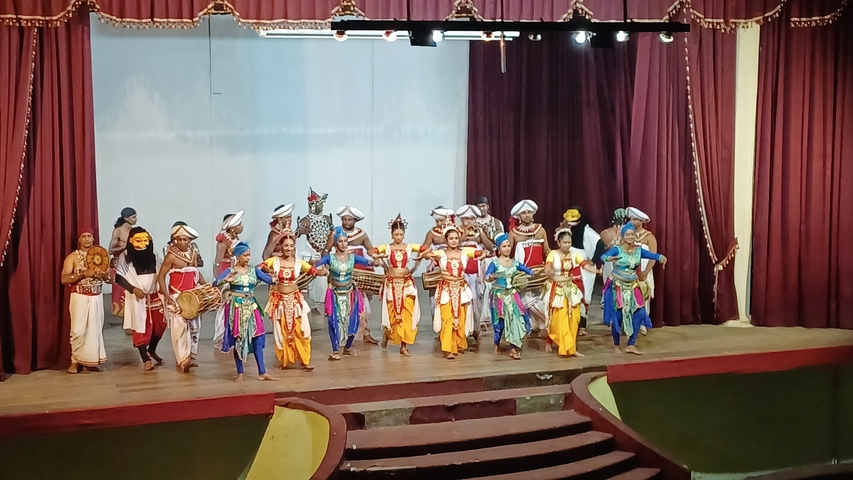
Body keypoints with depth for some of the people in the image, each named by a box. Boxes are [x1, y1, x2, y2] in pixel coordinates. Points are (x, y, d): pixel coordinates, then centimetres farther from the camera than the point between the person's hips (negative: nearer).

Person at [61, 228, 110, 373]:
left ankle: (91, 360, 9)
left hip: (97, 298, 3)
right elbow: (64, 279, -12)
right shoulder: (72, 257, -2)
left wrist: (102, 275, -13)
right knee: (78, 330, -6)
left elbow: (109, 278, 9)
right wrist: (83, 273, -21)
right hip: (79, 297, -3)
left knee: (95, 329, 2)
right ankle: (75, 361, 6)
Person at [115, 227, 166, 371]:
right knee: (141, 327, -2)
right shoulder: (125, 256, -7)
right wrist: (134, 289, -18)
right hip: (137, 298, -4)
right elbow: (119, 278, -9)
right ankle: (146, 359, 5)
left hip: (154, 296, 4)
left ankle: (152, 350, 30)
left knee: (160, 325, 6)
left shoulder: (153, 255, 6)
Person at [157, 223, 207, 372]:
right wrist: (166, 296, -21)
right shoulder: (171, 256, -13)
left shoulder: (193, 254, 5)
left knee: (195, 326, 9)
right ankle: (183, 360, -8)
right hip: (177, 297, -7)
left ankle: (191, 356, 20)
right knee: (180, 327, -9)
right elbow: (161, 276, -13)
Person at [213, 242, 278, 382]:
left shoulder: (254, 269, 6)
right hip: (236, 306, -4)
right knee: (238, 339, 2)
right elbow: (215, 283, -14)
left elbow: (270, 280, -1)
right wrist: (225, 280, -33)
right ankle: (240, 374, 10)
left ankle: (262, 373, 6)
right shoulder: (230, 270, -4)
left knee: (257, 338, 2)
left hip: (251, 306, 4)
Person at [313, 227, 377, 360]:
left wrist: (373, 262, -38)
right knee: (335, 321, -5)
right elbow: (316, 265, -21)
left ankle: (348, 347, 24)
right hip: (335, 294, -2)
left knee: (352, 320, 4)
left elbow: (367, 262, -16)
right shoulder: (330, 257, -8)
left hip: (349, 293, 2)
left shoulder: (353, 257, -2)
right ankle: (335, 351, 5)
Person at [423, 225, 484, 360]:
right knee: (447, 319, -6)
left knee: (461, 319, 9)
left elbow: (482, 253, -1)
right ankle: (448, 349, -3)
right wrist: (428, 255, -34)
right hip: (446, 289, -2)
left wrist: (484, 253, -24)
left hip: (461, 289, 2)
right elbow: (425, 255, -11)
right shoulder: (441, 253, -3)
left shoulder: (465, 252, 2)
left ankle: (460, 345, 28)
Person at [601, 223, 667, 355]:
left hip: (632, 287, 5)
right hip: (618, 287, -5)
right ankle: (616, 345, 16)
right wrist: (610, 258, -56)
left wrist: (661, 257, -36)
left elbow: (652, 255, -13)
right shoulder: (617, 249, -15)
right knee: (618, 315, -3)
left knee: (639, 313, 0)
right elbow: (603, 256, -32)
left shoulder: (638, 250, 0)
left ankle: (631, 345, 10)